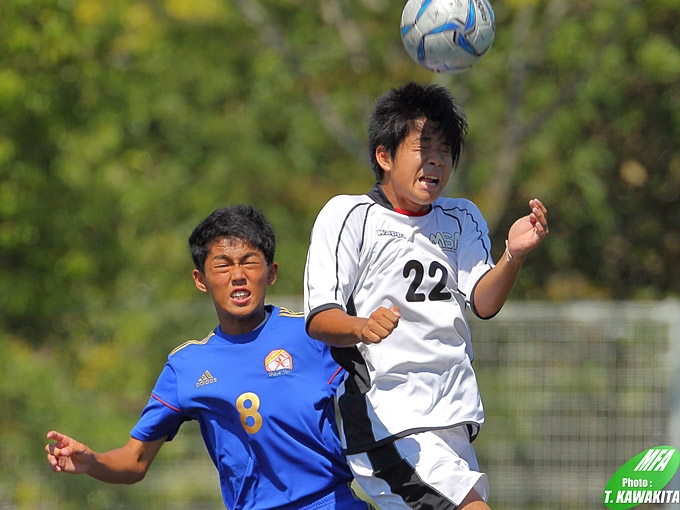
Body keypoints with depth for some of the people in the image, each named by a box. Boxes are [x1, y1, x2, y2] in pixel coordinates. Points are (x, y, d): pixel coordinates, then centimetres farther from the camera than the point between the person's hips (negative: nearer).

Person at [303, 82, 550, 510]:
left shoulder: (463, 220, 16)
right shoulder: (347, 215, -1)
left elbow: (484, 303, 0)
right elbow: (318, 318, -8)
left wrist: (515, 255, -20)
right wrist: (361, 327, -30)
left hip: (453, 425, 7)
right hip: (386, 423, -7)